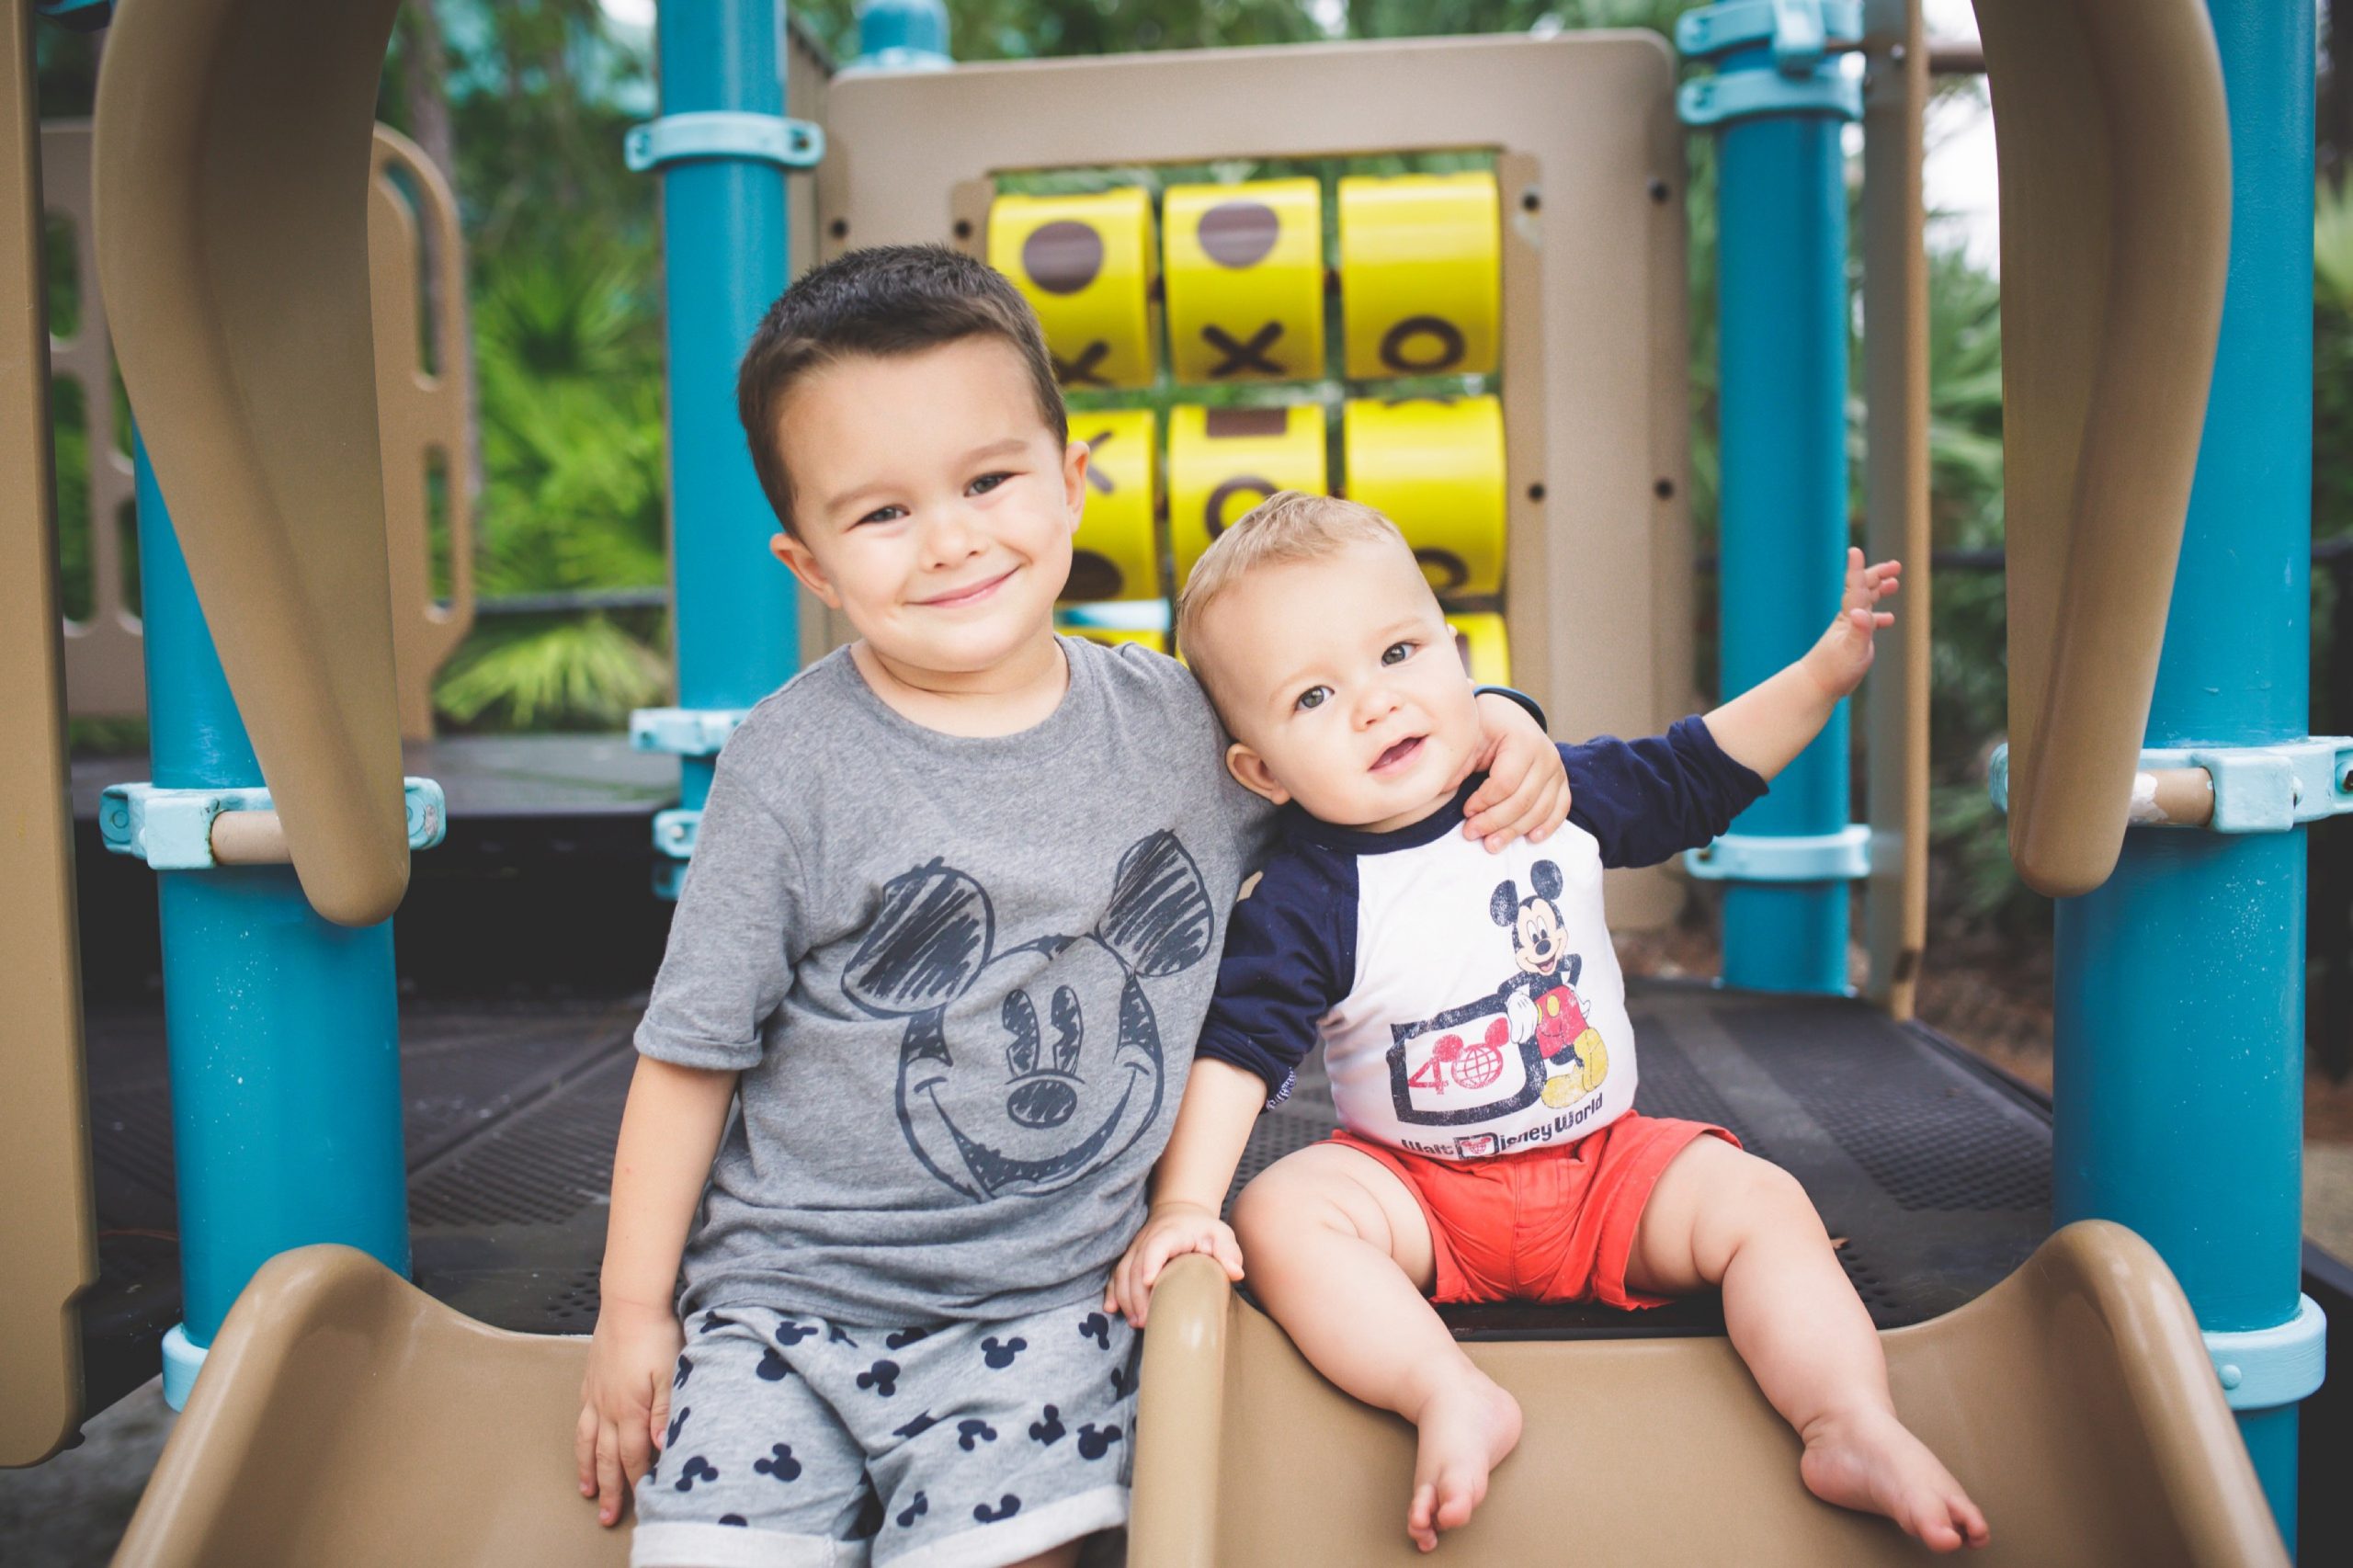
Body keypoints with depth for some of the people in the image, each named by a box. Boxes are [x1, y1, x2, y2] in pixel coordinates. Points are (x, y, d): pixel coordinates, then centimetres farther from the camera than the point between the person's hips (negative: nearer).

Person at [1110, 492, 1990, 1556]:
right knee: (1277, 1214, -27)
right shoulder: (1301, 902, -16)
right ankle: (1452, 1398, -38)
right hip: (1413, 1187, -2)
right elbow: (1236, 1048, -17)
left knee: (1761, 1203, -18)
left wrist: (1824, 671, -1)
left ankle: (1855, 1429, -23)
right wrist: (1184, 1205, -29)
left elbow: (1698, 770, 8)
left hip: (1608, 1161, 3)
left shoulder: (1558, 793, -5)